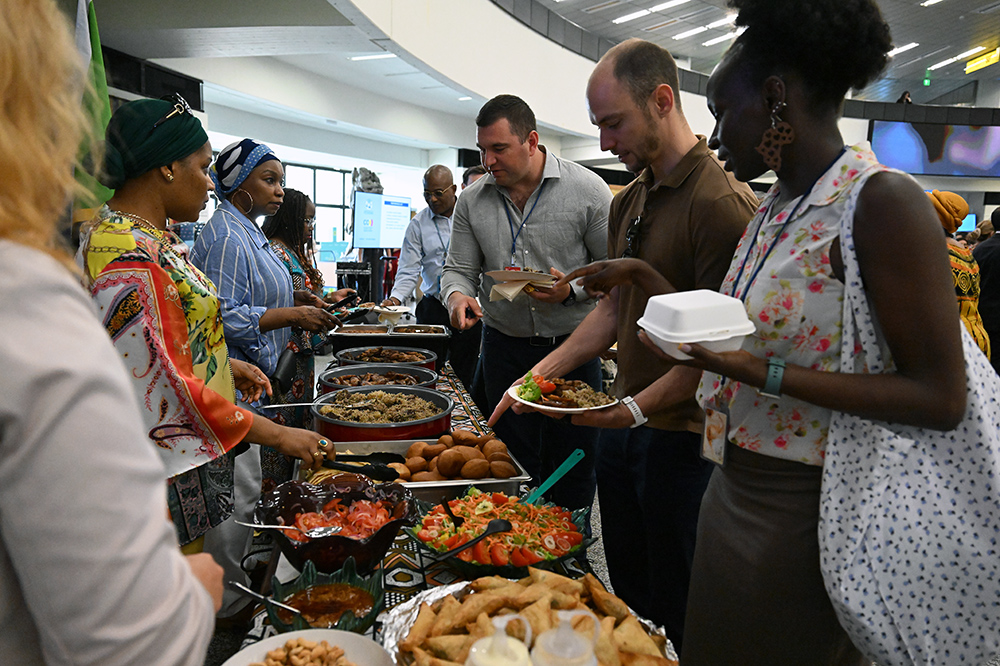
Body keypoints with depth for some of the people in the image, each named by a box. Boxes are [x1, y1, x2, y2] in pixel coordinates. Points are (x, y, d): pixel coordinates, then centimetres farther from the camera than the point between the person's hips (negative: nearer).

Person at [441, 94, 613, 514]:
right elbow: (458, 269, 5)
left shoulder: (587, 189, -7)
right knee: (513, 464, 13)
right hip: (504, 348, 3)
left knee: (572, 468, 8)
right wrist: (457, 295, -18)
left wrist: (572, 290, -21)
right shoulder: (472, 201, 3)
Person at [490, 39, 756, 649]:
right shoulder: (627, 203, 11)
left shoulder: (722, 201, -18)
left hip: (682, 434, -8)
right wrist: (546, 370, 5)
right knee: (627, 603, 22)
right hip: (621, 426, 8)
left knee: (676, 618, 11)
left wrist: (640, 406, -21)